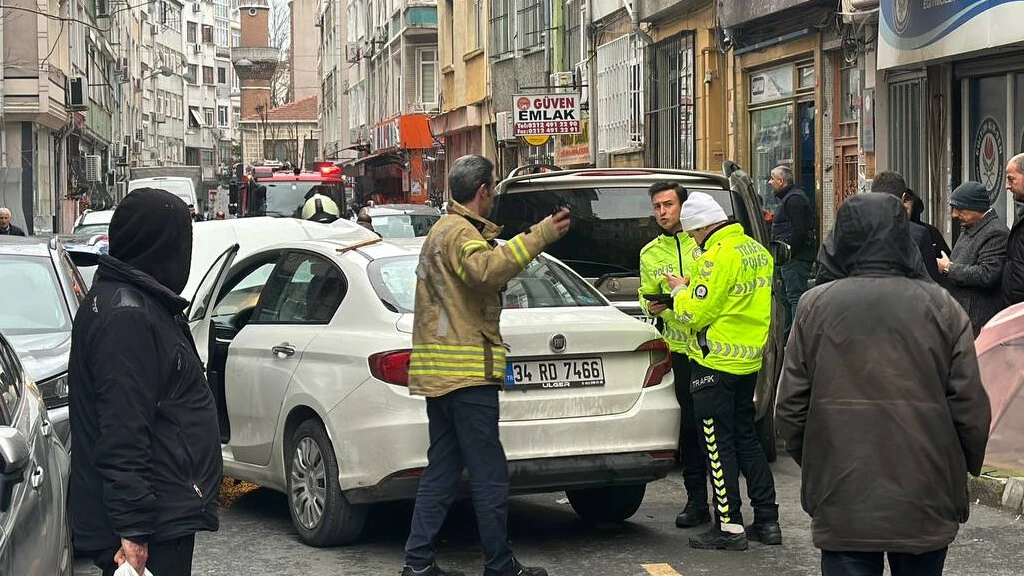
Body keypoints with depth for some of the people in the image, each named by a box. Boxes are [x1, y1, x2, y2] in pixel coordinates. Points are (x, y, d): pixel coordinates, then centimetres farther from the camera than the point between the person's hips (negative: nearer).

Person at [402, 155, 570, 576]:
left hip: (440, 371, 10)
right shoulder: (461, 232, -11)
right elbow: (486, 269, -33)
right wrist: (541, 235, -36)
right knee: (489, 475, -5)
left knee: (442, 470, 10)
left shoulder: (442, 230, 22)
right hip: (466, 372, -10)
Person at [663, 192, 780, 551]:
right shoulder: (757, 251, 10)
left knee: (719, 444, -1)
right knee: (746, 438, 16)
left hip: (716, 363, -9)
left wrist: (679, 291, 0)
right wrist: (692, 289, 14)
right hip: (750, 359, 9)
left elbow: (696, 315, -19)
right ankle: (767, 521, 18)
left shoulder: (717, 256, -19)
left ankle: (730, 527, 1)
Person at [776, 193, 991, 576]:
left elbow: (790, 407, 0)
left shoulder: (815, 306, -2)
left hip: (843, 502, -1)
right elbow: (971, 408, -3)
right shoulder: (941, 307, -2)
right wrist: (965, 470, 15)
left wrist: (812, 465, 18)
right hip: (925, 502, 1)